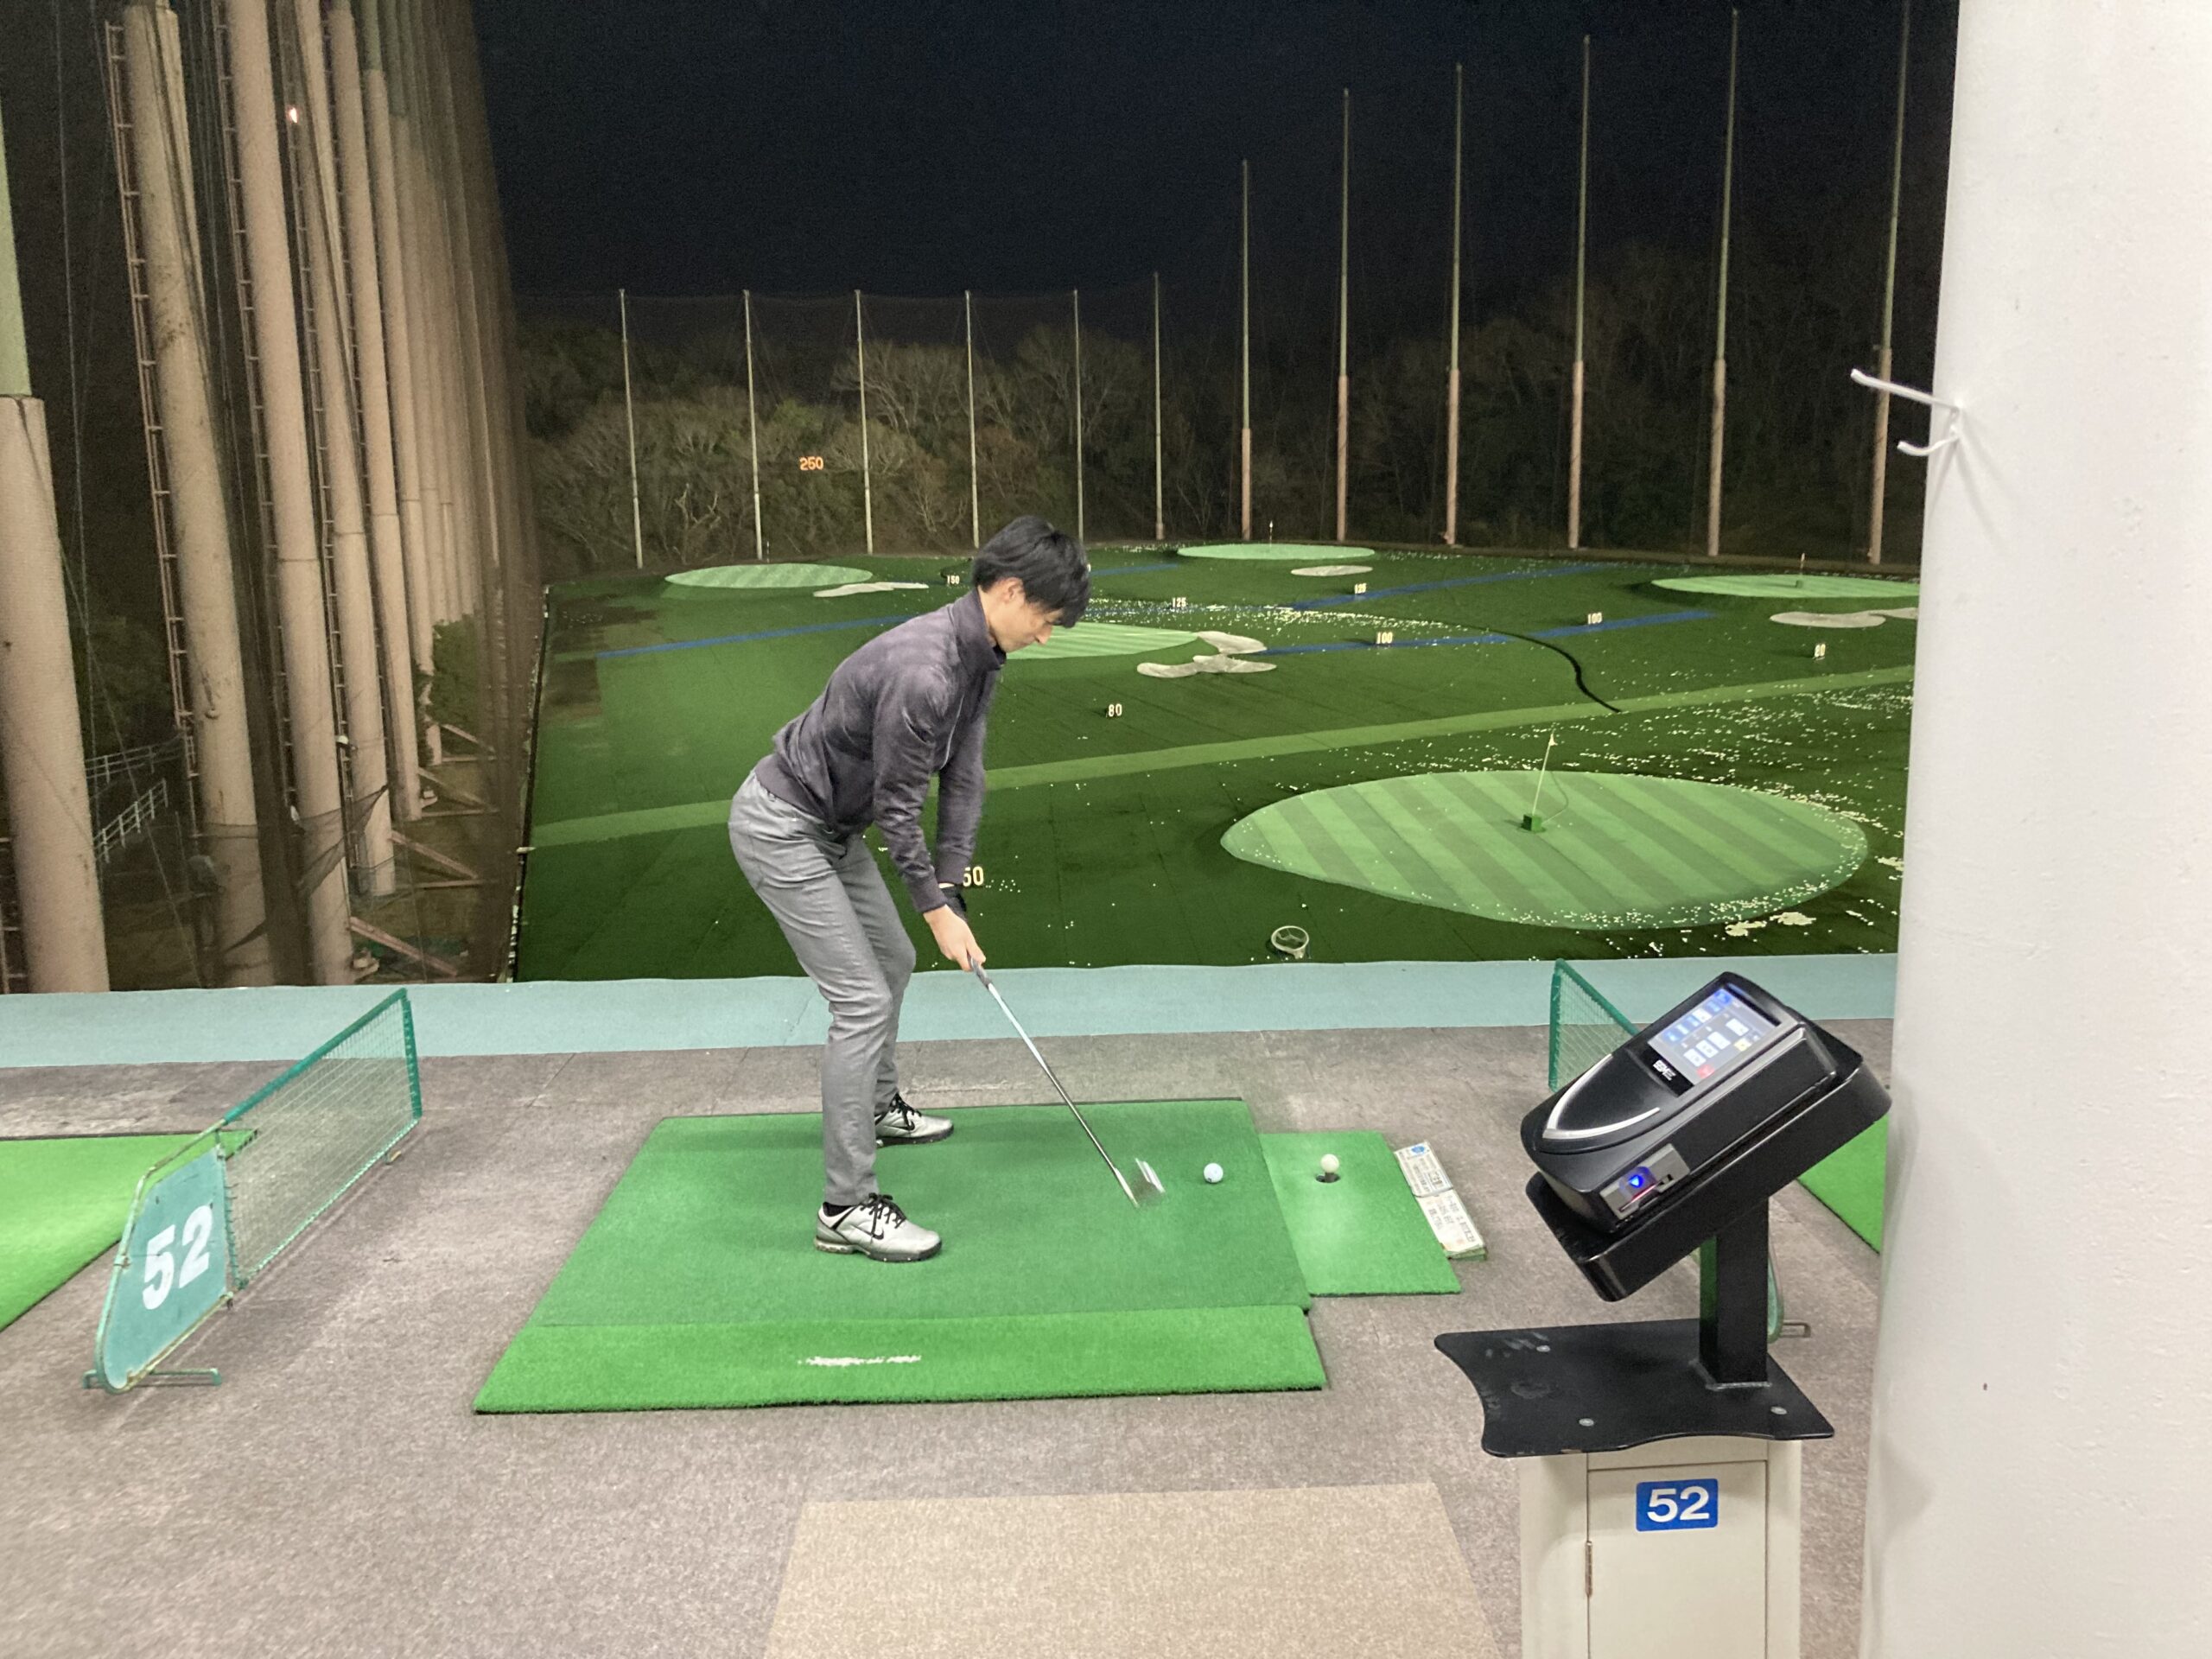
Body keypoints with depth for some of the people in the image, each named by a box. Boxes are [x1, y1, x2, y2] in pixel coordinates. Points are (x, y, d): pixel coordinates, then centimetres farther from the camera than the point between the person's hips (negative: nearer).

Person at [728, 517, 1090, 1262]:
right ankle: (846, 1207, -3)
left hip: (830, 824, 10)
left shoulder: (980, 655, 0)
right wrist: (938, 910, -13)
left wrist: (952, 887, -6)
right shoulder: (924, 671, -31)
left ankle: (877, 1108, 47)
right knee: (862, 1000, -11)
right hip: (780, 828, -10)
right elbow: (897, 806, -23)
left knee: (892, 960, 23)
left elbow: (963, 776, 1)